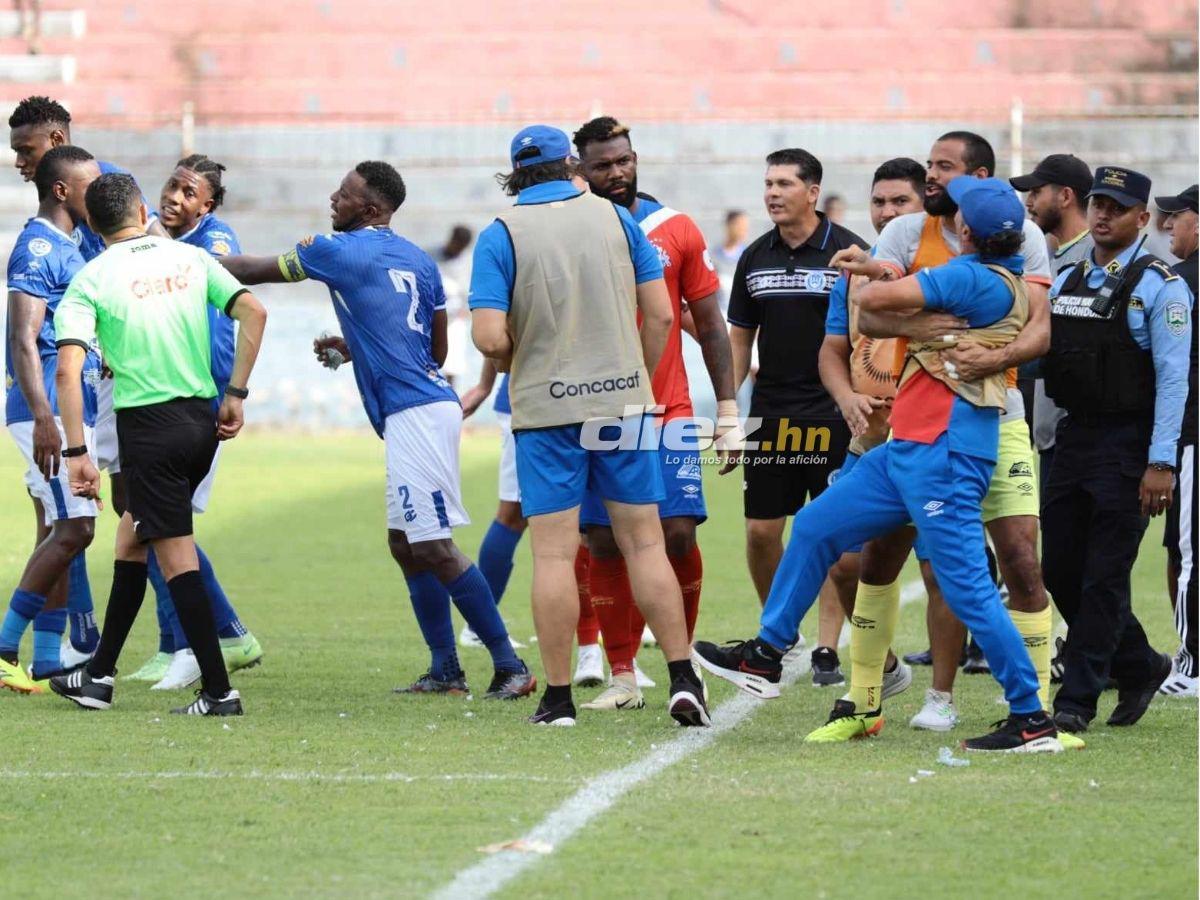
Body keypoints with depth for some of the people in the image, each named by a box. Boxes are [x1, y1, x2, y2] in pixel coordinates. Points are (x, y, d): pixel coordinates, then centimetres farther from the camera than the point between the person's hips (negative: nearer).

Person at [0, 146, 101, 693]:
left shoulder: (63, 248, 18)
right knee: (74, 527, -14)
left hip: (71, 410, 10)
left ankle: (47, 658, 11)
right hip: (50, 409, -10)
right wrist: (44, 418, -27)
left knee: (59, 532, 9)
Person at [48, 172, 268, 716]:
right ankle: (99, 675, 25)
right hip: (203, 421, 5)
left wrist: (76, 454, -11)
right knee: (133, 533, 19)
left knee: (176, 558, -2)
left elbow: (68, 370, -14)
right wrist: (235, 396, 6)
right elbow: (253, 312, 1)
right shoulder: (190, 258, 7)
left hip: (148, 423, -5)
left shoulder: (90, 281, -4)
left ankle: (218, 691, -5)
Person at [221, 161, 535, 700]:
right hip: (429, 406, 9)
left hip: (415, 414, -9)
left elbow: (252, 271, 6)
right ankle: (445, 670, 17)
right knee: (405, 544, 15)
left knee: (434, 549, -9)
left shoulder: (340, 251, -5)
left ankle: (509, 667, -10)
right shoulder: (417, 260, 16)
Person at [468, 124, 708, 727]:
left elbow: (490, 337, -13)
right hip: (622, 400, 2)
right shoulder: (614, 218, 3)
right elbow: (660, 315, 3)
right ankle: (682, 680, 2)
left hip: (546, 407, -2)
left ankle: (558, 696, 2)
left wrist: (519, 363, 9)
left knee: (554, 552, 1)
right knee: (644, 542, 7)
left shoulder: (501, 236, -6)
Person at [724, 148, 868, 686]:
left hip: (832, 414, -4)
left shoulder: (848, 253, -5)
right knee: (760, 532, 3)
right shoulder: (755, 259, 9)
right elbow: (739, 340, 15)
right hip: (771, 414, 4)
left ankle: (827, 649, 3)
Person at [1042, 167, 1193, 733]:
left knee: (1104, 578, -5)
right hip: (1073, 437, 7)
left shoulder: (1159, 287, -7)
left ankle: (1077, 700, 0)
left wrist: (1161, 462, -17)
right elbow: (1034, 354, 17)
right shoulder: (1065, 282, 13)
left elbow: (1173, 376, -12)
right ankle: (1140, 668, 25)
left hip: (1129, 444, -7)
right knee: (1061, 572, 8)